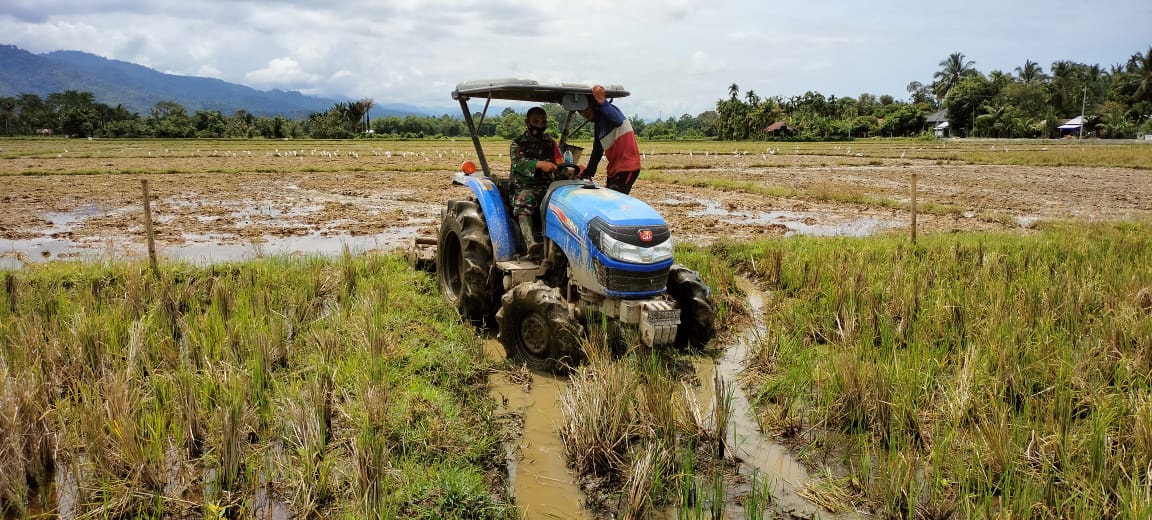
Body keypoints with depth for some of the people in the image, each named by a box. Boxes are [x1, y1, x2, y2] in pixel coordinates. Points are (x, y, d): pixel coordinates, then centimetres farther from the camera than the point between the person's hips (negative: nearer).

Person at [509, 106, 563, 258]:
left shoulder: (550, 143, 20)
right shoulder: (518, 143, 7)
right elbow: (519, 162, -14)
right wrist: (539, 164, -33)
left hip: (547, 187, 3)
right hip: (524, 187, -3)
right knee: (524, 199, -39)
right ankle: (531, 244, -51)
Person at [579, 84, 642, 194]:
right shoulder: (597, 124, 18)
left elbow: (618, 120, -32)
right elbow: (597, 151, 24)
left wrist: (602, 102, -43)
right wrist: (587, 173, 22)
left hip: (627, 168, -10)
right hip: (614, 169, 10)